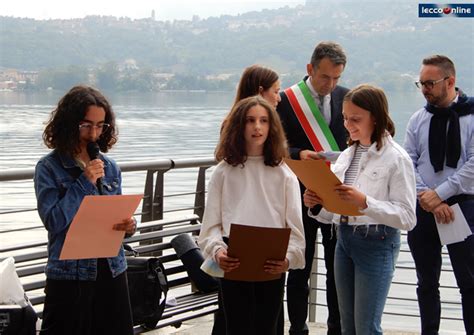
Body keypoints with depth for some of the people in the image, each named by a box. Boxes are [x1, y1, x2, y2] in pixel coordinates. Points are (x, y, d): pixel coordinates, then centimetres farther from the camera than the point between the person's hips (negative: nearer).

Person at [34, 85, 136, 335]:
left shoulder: (110, 167, 8)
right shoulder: (49, 168, -5)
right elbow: (53, 221, -15)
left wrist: (128, 225, -8)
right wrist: (84, 182, -16)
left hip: (112, 270, 4)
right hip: (69, 274, -4)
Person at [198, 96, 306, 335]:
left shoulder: (283, 174, 5)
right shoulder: (224, 172, 5)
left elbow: (294, 225, -1)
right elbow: (212, 223, 0)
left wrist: (288, 257, -19)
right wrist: (217, 251, -19)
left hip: (272, 267, 1)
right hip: (233, 265, 0)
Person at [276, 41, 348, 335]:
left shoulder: (347, 98, 3)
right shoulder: (287, 100, -6)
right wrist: (298, 154, -23)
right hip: (302, 197, -2)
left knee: (338, 270, 9)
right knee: (299, 270, 8)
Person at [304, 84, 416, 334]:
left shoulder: (396, 158, -10)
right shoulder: (347, 155, 10)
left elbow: (407, 217, -17)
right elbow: (330, 214, 13)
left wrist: (365, 202, -27)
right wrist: (316, 203, -8)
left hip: (377, 243, -7)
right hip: (344, 240, 7)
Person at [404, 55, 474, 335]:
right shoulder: (419, 119, 7)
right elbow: (408, 164, 3)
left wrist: (439, 194, -16)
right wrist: (427, 199, -10)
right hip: (422, 207, 4)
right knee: (427, 282, 11)